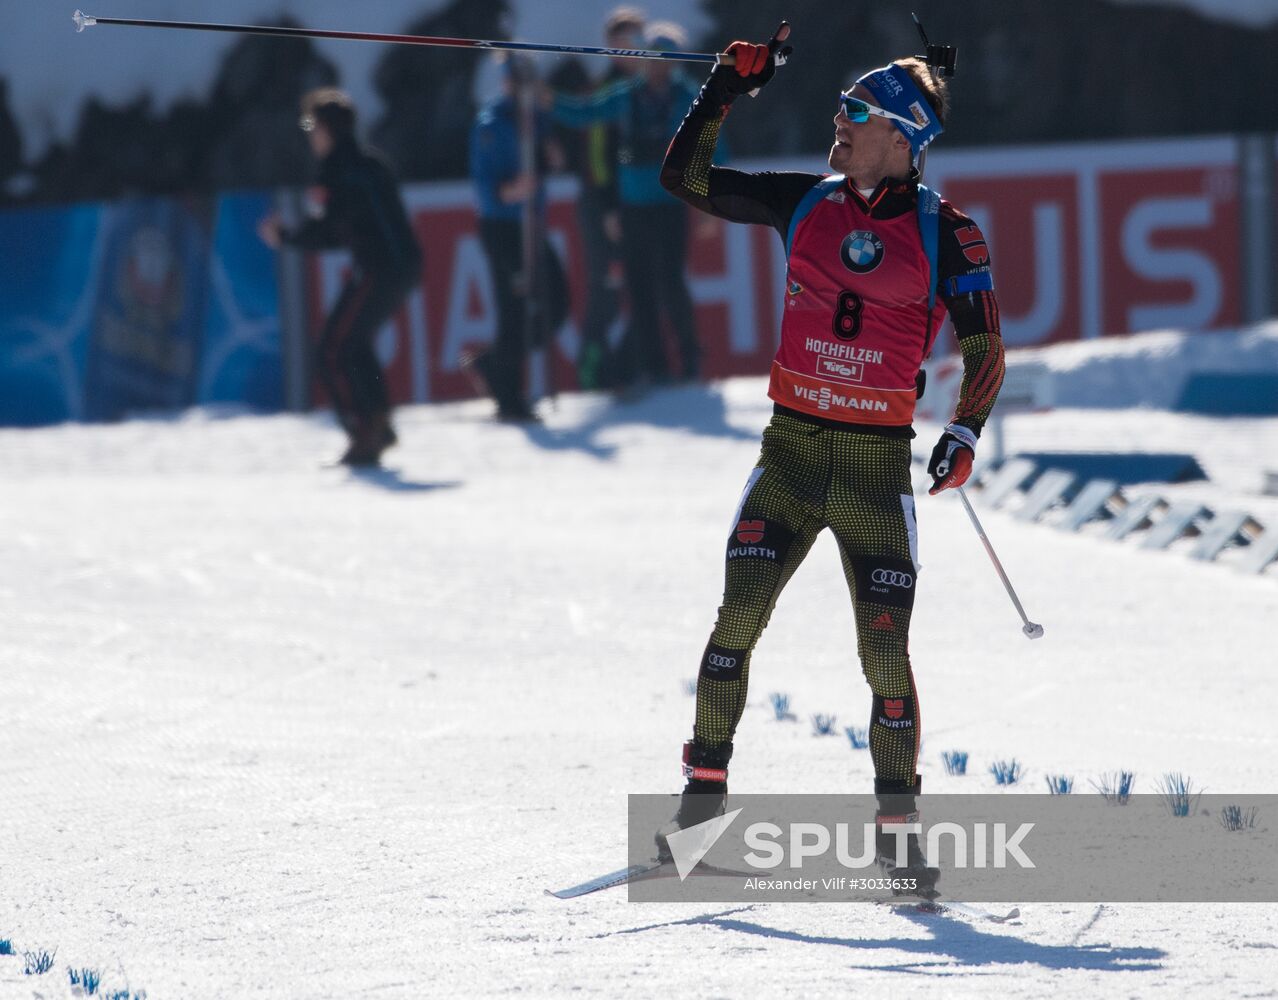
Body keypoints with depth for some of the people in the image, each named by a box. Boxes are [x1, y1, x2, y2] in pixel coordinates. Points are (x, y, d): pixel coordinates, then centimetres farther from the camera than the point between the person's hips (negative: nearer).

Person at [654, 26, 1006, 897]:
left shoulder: (945, 234, -3)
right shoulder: (806, 204, 6)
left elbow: (986, 352, 1)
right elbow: (686, 176, 8)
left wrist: (965, 434, -14)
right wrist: (732, 83, 0)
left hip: (877, 464, -2)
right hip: (791, 449, 2)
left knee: (885, 651, -5)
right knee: (737, 621, -8)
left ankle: (897, 824, 7)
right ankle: (704, 798, 1)